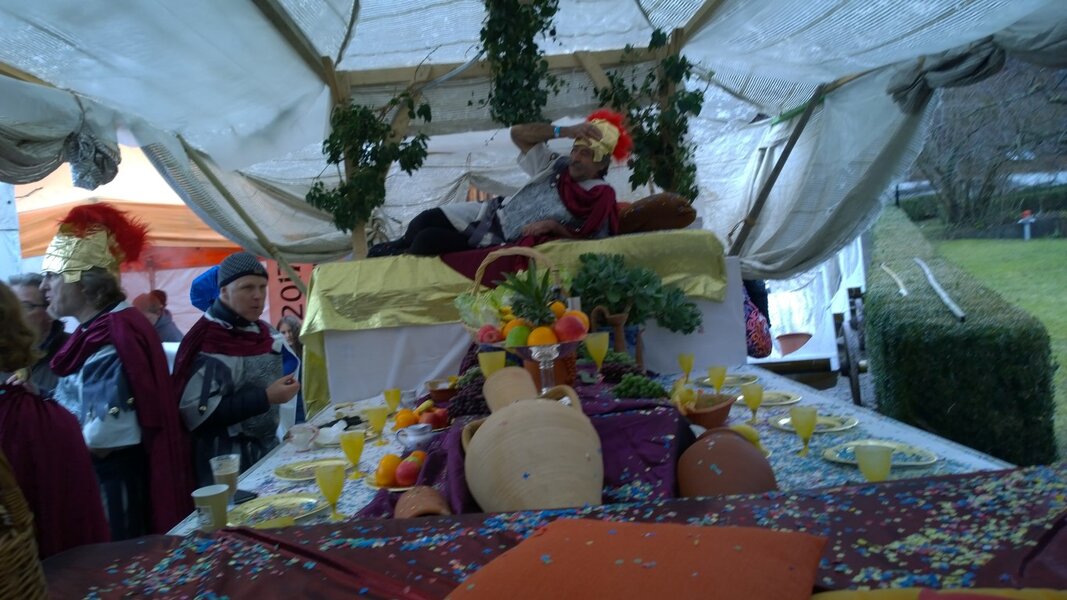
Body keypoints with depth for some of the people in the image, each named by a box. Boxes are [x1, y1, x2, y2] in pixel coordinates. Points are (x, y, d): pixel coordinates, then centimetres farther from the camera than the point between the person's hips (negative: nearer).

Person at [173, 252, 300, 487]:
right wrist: (266, 398, -25)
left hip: (267, 449, 8)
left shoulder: (262, 331, 7)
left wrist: (283, 388, 5)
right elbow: (198, 412, -26)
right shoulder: (209, 343, -19)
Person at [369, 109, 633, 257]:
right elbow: (518, 133, -3)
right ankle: (396, 248, 20)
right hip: (490, 212, 5)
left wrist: (555, 227, -23)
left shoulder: (600, 201, -13)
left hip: (504, 243, -5)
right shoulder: (557, 167, 0)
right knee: (427, 219, -12)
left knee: (429, 240, -16)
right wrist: (565, 131, -13)